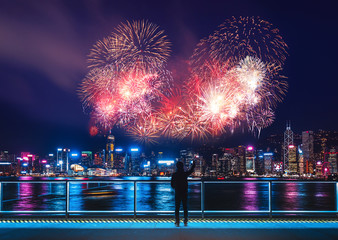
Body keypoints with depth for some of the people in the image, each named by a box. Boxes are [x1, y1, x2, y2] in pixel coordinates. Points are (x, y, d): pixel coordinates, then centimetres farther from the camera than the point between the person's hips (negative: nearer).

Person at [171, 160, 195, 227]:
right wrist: (194, 162, 27)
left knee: (177, 208, 4)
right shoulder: (185, 174, -5)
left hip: (177, 193, 0)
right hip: (184, 193, 0)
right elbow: (191, 170, 13)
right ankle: (185, 222, 8)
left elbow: (172, 185, 2)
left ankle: (177, 222, 1)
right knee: (185, 207, 7)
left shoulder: (174, 175, -4)